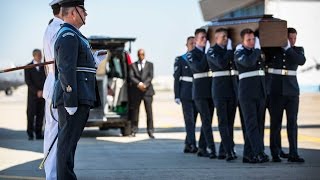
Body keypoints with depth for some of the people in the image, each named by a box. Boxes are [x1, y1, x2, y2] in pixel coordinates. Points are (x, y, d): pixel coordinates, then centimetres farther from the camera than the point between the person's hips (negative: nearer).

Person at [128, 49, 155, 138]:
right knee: (135, 111, 2)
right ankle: (134, 130, 9)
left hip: (147, 90, 0)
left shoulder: (149, 64, 12)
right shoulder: (133, 65, 11)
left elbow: (151, 76, 0)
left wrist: (145, 84, -15)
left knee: (149, 111, -5)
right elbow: (131, 76, -1)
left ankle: (150, 131, -4)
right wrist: (138, 84, -17)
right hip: (136, 91, 1)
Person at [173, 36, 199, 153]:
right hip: (186, 94, -4)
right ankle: (193, 145, -17)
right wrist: (177, 96, -6)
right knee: (189, 119, -11)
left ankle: (187, 145, 15)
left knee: (193, 120, 7)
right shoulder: (180, 60, 2)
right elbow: (176, 78, 1)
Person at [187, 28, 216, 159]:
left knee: (207, 120, 7)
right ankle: (212, 149, -17)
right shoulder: (191, 54, -1)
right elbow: (199, 67, -17)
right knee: (206, 120, -12)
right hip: (200, 91, -6)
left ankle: (202, 149, 14)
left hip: (211, 90, 6)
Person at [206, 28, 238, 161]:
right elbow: (221, 64, -19)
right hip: (220, 89, -6)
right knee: (223, 121, -8)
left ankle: (223, 151, 14)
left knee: (230, 121, 7)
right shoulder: (211, 51, -3)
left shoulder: (230, 50, 15)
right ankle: (229, 151, -14)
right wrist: (229, 50, -11)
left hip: (232, 89, 6)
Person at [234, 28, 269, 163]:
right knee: (252, 123, -10)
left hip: (260, 92, 7)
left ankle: (248, 154, 9)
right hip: (247, 93, -7)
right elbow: (248, 62, -22)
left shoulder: (256, 51, 17)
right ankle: (259, 152, -16)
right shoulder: (239, 53, -3)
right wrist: (257, 49, -12)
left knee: (257, 124, 5)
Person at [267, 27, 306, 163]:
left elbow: (301, 61, -13)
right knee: (275, 122, 1)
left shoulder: (298, 50, 8)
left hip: (292, 90, 1)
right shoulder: (273, 49, 6)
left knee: (292, 122, -4)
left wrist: (287, 48, -17)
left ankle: (293, 154, -3)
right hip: (276, 90, -1)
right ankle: (275, 154, 7)